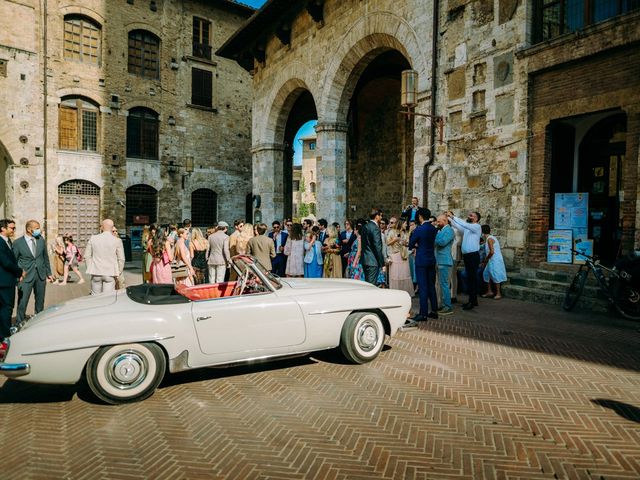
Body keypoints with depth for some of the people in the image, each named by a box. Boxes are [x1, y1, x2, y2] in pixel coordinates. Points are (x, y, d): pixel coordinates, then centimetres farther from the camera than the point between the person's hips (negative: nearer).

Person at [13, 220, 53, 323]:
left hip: (41, 276, 4)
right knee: (22, 302, -2)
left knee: (40, 302, 13)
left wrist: (48, 273, 12)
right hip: (26, 276, -4)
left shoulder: (41, 240, 5)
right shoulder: (18, 243, -7)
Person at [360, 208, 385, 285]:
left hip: (364, 259, 9)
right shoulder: (375, 228, -15)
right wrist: (382, 263, -12)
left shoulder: (365, 226, 11)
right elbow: (377, 246, -18)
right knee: (372, 285, -4)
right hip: (373, 261, -9)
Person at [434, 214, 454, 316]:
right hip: (440, 261, 10)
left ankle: (448, 307, -3)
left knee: (444, 284, -8)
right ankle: (444, 305, 21)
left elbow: (442, 242, -23)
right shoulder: (442, 230, 18)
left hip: (444, 261, -10)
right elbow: (437, 242, 16)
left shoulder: (449, 230, -11)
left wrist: (435, 234, -12)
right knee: (442, 284, 13)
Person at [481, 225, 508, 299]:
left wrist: (486, 259, -9)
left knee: (495, 276, -4)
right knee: (487, 274, 13)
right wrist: (485, 260, 19)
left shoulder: (489, 239, -16)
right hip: (492, 261, 10)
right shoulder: (490, 238, 13)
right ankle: (489, 291, 19)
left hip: (495, 260, -10)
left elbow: (492, 252, -23)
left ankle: (498, 293, 5)